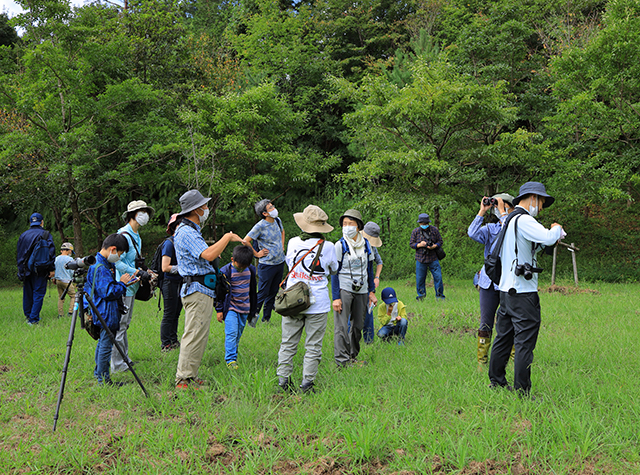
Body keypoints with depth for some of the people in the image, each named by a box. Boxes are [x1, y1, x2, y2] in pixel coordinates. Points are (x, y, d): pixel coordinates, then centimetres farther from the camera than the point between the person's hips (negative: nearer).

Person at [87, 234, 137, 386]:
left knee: (103, 342, 19)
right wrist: (122, 283, -11)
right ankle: (104, 379, 3)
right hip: (106, 314, -11)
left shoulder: (106, 264, 11)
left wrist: (122, 283, 10)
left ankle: (99, 374, 30)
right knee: (106, 344, -4)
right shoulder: (101, 268, -22)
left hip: (103, 314, 11)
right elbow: (108, 292, -24)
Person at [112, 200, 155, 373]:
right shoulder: (124, 235, -14)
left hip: (131, 286, 10)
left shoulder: (137, 236, 18)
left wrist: (145, 273, 10)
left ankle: (124, 359, 23)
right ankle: (117, 364, -5)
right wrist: (138, 273, -20)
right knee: (120, 325, -7)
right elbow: (117, 262, -20)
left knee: (125, 324, 16)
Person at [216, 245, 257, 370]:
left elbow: (252, 291, 16)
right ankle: (230, 359, -14)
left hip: (244, 308, 5)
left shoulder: (251, 270, 4)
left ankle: (234, 357, 18)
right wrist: (219, 309, -6)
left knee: (238, 335, 8)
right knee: (231, 333, -15)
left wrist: (253, 309, 20)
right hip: (230, 307, -5)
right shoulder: (225, 271, -11)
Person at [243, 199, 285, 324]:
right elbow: (245, 241, -16)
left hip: (280, 262, 7)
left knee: (273, 293, 12)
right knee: (262, 293, -3)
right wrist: (256, 254, -11)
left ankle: (266, 319, 22)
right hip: (267, 265, -7)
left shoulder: (277, 220, 4)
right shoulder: (260, 226, -17)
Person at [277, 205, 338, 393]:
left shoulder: (292, 243, 0)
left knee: (288, 344, 11)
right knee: (313, 346, 5)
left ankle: (283, 379, 12)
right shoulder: (328, 247, -6)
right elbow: (334, 270, 11)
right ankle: (307, 383, 7)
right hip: (318, 304, -2)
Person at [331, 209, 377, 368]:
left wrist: (372, 291, 11)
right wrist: (336, 297, -11)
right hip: (344, 289, -4)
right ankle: (342, 361, -4)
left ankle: (353, 357, 23)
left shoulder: (366, 244, 7)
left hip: (361, 291, 4)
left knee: (358, 325, 8)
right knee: (341, 327, -9)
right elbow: (334, 272, -6)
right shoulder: (340, 245, -6)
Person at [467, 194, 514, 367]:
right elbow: (473, 234, -6)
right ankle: (482, 361, 13)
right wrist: (482, 211, -6)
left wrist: (502, 212, -14)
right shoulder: (490, 228, 11)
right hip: (489, 282, 3)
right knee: (485, 324, 5)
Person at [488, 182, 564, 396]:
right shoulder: (523, 220, -14)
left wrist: (553, 236, 15)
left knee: (503, 338, 16)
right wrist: (556, 228, -5)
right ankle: (522, 392, -2)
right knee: (525, 341, -5)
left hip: (506, 289, 10)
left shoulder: (509, 220, 18)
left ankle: (496, 382, 24)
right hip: (523, 292, -10)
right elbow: (547, 237, -27)